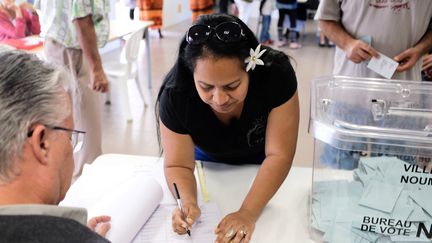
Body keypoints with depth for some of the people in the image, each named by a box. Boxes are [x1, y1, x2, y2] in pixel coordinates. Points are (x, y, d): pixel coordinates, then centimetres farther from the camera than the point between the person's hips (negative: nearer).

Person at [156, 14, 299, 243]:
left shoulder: (276, 75, -37)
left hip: (260, 162, 0)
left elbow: (278, 155, -34)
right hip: (209, 159, 1)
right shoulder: (175, 95, -35)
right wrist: (188, 204, -46)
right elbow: (178, 165, -26)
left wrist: (248, 213, -44)